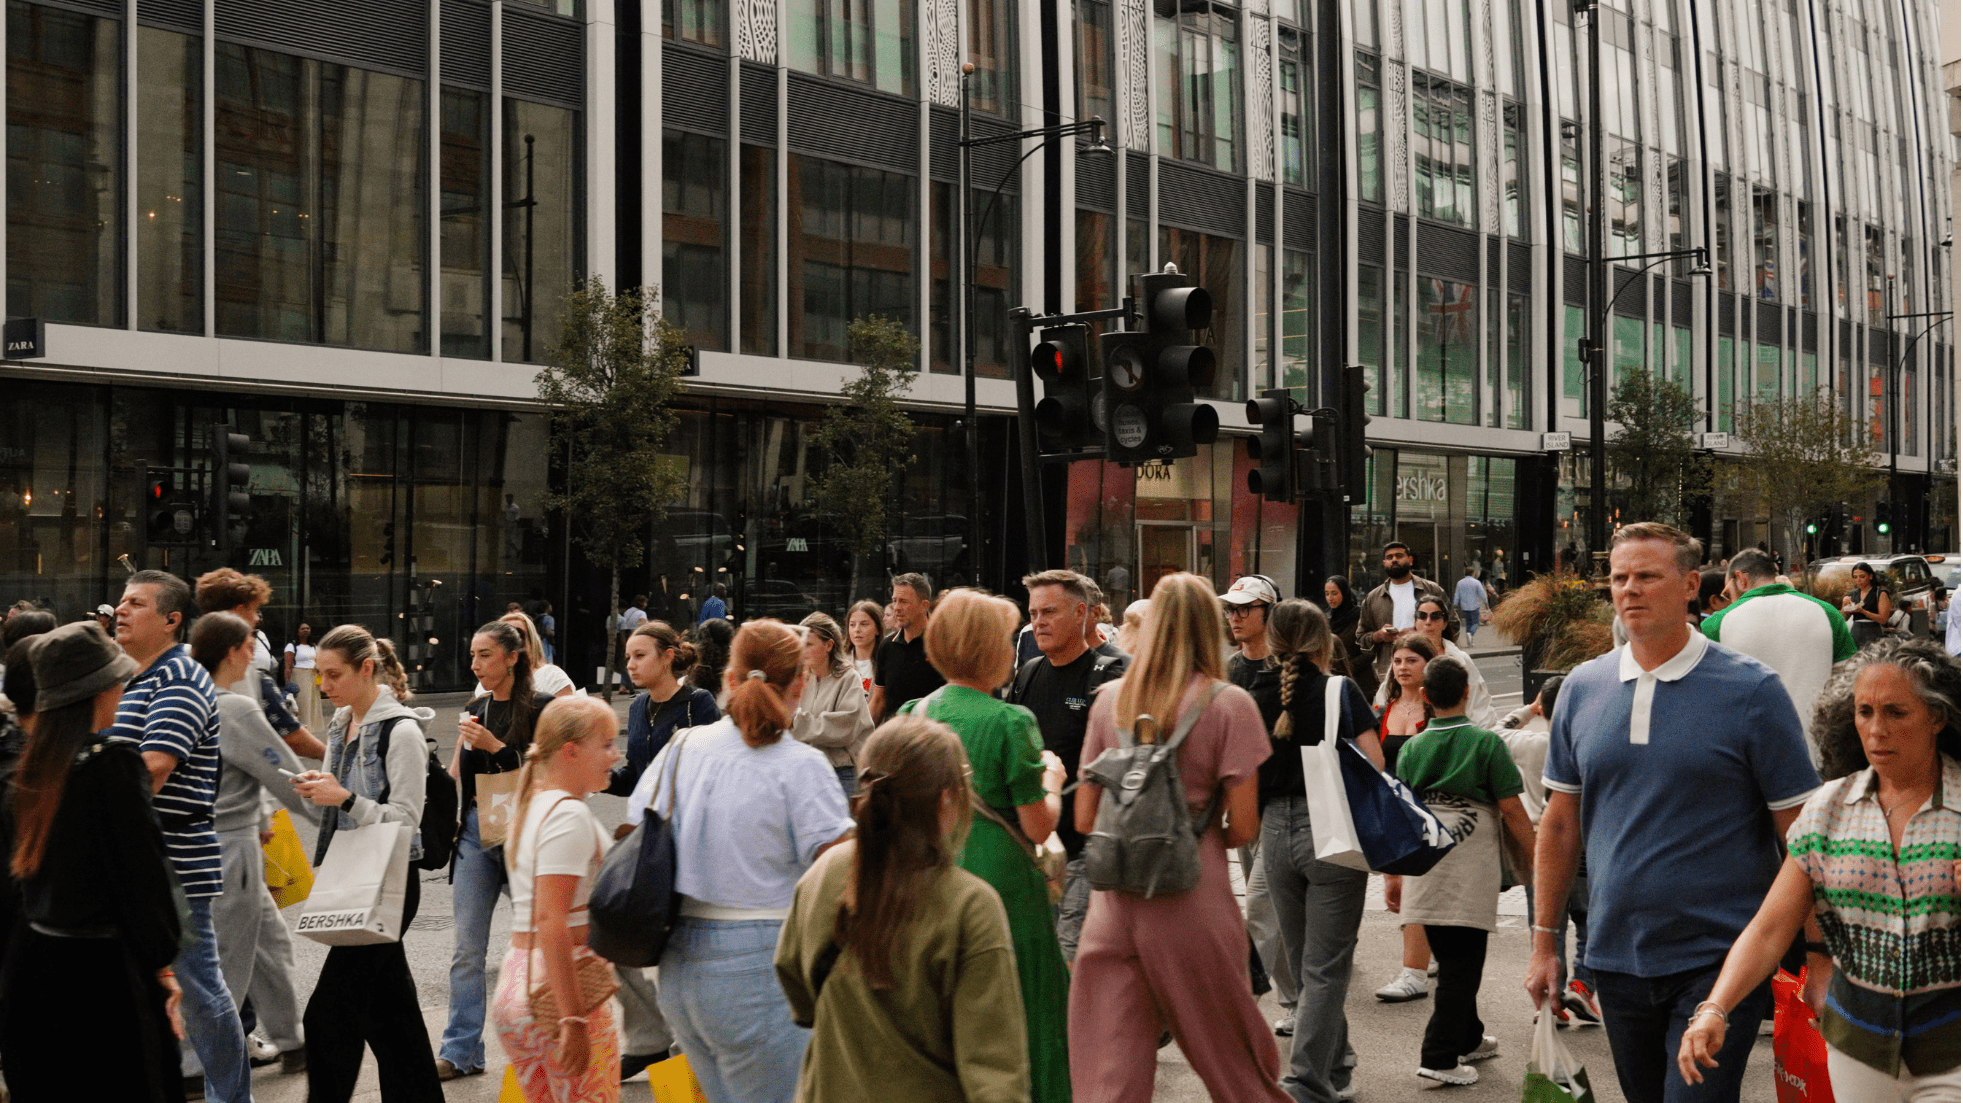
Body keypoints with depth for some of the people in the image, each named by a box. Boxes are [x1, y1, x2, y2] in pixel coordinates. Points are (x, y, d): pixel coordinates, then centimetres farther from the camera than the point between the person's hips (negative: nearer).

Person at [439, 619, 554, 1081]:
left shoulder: (541, 707, -7)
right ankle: (461, 1051, 11)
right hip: (474, 831, 5)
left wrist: (494, 747, -19)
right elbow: (457, 777, 17)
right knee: (466, 950, 5)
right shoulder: (474, 710, 11)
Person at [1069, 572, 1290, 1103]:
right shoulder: (1228, 704, -4)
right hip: (1192, 900, -3)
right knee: (1231, 1059, 14)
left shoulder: (1110, 700, 6)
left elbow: (1085, 819, 9)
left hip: (1114, 901, 3)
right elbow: (1243, 828, -5)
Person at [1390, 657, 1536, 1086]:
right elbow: (1511, 811, -7)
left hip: (1424, 866, 4)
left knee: (1451, 958, 16)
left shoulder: (1412, 748, 3)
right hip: (1472, 868, -4)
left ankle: (1469, 1038, 31)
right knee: (1463, 962, 0)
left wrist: (1393, 875, 13)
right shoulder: (1486, 743, -6)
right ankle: (1440, 1057, -5)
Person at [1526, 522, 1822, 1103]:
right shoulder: (1582, 688, 4)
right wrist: (1545, 940, 9)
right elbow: (1560, 823, 10)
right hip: (1617, 960, 4)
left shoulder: (1751, 690, -8)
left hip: (1719, 961, -4)